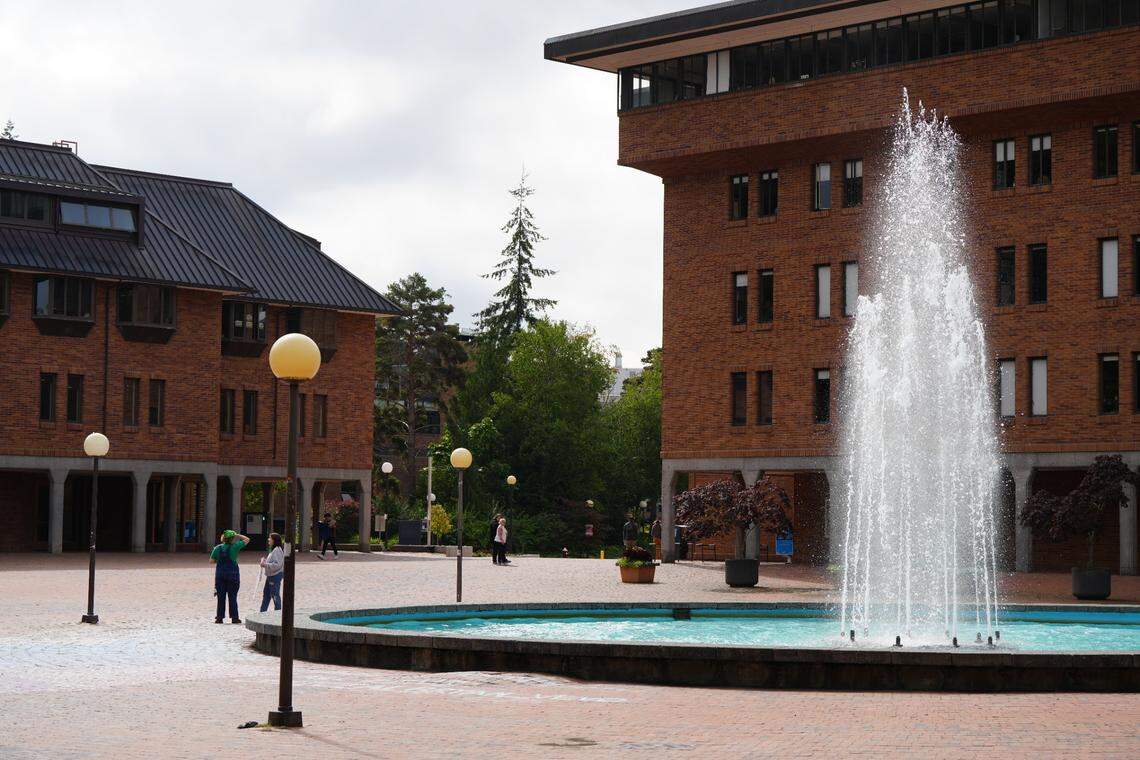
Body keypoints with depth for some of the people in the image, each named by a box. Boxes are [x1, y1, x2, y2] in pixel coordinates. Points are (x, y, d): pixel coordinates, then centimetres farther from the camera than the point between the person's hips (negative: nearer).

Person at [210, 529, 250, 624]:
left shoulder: (217, 548, -1)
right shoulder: (234, 547, -8)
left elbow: (211, 560, 3)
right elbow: (247, 539, 1)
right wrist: (238, 535, 7)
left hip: (220, 574, 2)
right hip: (232, 574, -2)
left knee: (221, 597, 6)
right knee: (232, 596, 3)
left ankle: (220, 617, 6)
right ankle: (234, 617, 5)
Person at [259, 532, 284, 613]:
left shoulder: (277, 550, -19)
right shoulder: (273, 549, 14)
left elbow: (277, 565, -26)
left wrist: (265, 565, -23)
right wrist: (264, 560, 8)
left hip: (275, 576, -11)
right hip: (270, 576, 11)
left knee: (275, 595, -2)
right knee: (266, 594, 16)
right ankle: (262, 612, 24)